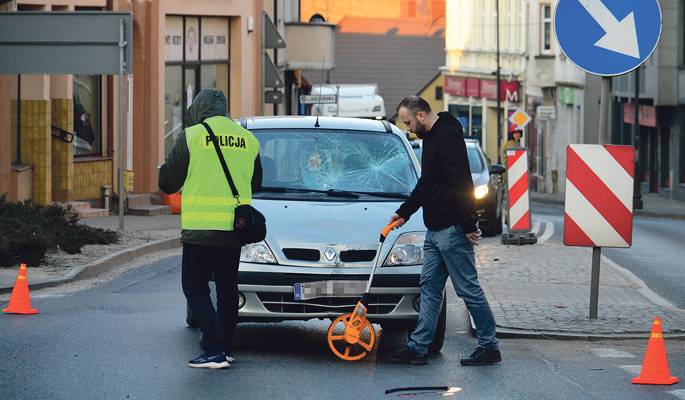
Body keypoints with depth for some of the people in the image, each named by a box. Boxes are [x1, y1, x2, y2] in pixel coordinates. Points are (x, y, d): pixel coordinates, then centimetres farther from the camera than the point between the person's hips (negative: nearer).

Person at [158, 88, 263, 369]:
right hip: (235, 229, 5)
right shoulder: (248, 140, 9)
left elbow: (167, 183, -1)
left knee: (195, 288, 0)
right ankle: (227, 348, 19)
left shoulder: (192, 136, -6)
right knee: (227, 286, 17)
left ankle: (215, 350, -9)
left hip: (201, 227, -5)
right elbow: (255, 184, 21)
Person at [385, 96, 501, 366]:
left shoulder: (447, 136, -16)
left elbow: (462, 183, -22)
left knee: (468, 289, -4)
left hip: (453, 231, -10)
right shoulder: (431, 138, 17)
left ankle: (490, 347, 3)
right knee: (429, 287, 9)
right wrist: (404, 212, 26)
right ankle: (418, 347, 12)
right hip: (435, 231, 10)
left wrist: (468, 224, -24)